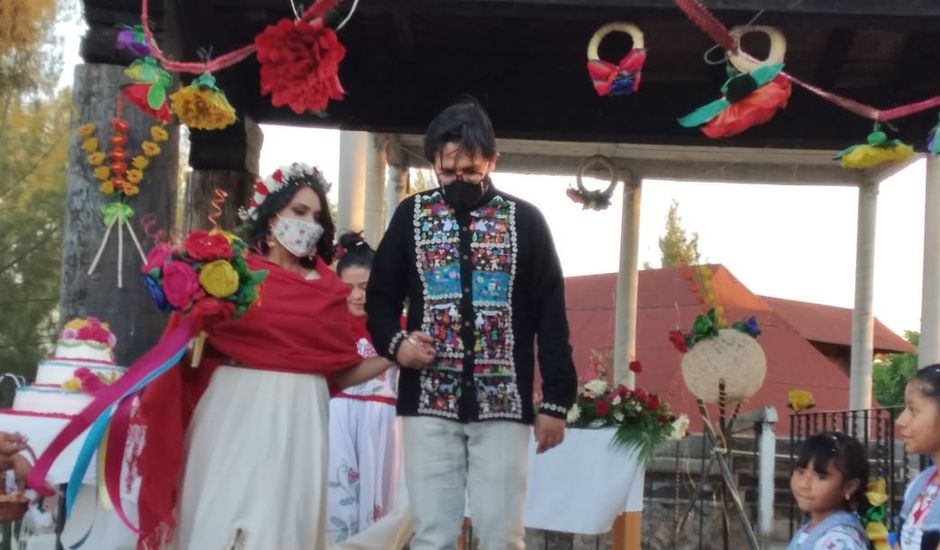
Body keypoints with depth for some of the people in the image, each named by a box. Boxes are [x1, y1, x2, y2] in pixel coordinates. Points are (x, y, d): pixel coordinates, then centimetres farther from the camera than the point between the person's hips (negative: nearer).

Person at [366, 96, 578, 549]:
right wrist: (394, 342, -9)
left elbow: (551, 315, 4)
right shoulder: (411, 215, 6)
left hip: (503, 405, -1)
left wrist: (556, 399, -1)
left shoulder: (524, 220, 3)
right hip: (430, 403, 1)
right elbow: (380, 296, 13)